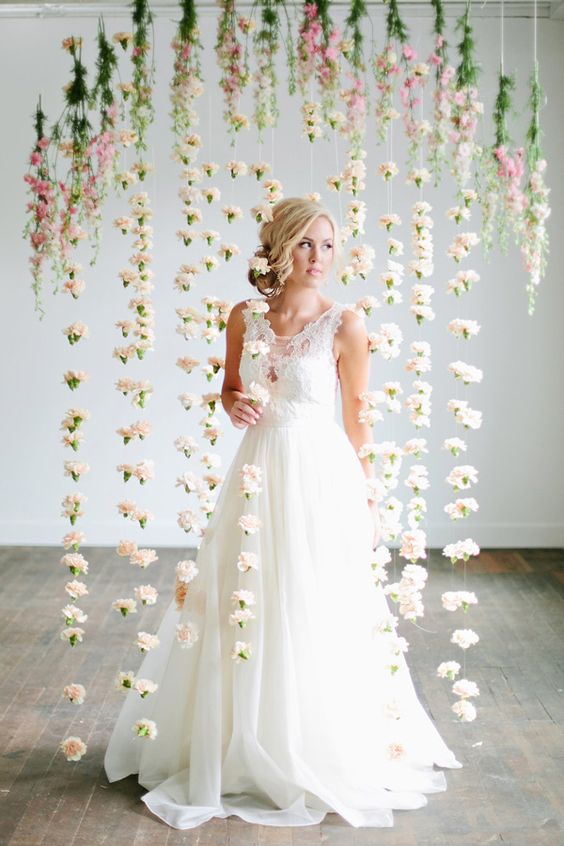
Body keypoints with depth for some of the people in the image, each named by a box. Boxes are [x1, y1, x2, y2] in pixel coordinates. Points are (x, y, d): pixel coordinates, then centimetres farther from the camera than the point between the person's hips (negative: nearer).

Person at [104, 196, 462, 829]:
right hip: (258, 474, 4)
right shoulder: (245, 317, 3)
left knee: (317, 616, 3)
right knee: (243, 612, 9)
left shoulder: (344, 325, -7)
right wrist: (235, 406, -7)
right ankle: (243, 752, 28)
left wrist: (367, 500, 1)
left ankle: (323, 756, 24)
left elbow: (357, 420, -1)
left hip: (322, 478, -3)